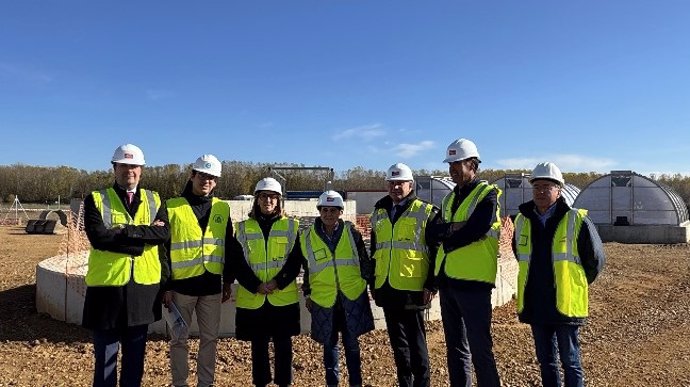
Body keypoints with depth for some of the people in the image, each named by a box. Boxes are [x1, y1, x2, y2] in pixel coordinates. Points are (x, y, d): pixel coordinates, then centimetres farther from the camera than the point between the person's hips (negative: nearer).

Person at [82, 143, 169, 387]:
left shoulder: (154, 200, 7)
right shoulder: (96, 200, 0)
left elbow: (163, 233, -9)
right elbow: (98, 237, -16)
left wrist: (125, 230, -17)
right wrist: (144, 234, -14)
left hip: (143, 286, 2)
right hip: (108, 285, -2)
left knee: (135, 356, 16)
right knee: (105, 357, 9)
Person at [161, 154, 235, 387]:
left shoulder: (222, 209, 6)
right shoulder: (172, 207, -4)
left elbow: (229, 247, 11)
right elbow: (163, 249, -4)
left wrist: (228, 281, 9)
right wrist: (165, 286, -6)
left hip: (212, 285, 3)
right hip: (182, 284, -3)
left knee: (210, 338, 12)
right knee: (180, 339, 10)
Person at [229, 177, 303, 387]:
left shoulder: (290, 226, 4)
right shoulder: (244, 227, 5)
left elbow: (295, 260, 0)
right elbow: (237, 262, 0)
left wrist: (277, 283, -12)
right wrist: (256, 286, -12)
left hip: (283, 297, 0)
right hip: (252, 299, 1)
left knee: (283, 344, 7)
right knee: (258, 346, 10)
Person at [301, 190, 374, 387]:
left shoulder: (352, 232, -1)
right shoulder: (309, 237, 1)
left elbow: (364, 261, 6)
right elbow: (306, 268, 10)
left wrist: (367, 283, 7)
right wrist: (307, 293, 11)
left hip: (352, 295, -1)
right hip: (323, 297, 1)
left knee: (352, 342, 8)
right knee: (329, 343, 11)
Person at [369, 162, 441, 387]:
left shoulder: (426, 212, -4)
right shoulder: (379, 213, 13)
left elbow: (436, 252, -6)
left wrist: (432, 285, -11)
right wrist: (373, 283, 16)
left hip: (412, 288, -5)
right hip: (386, 288, 6)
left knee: (416, 341, 4)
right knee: (397, 341, 15)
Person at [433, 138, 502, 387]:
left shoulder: (487, 194, -6)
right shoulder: (449, 198, 17)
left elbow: (474, 232, -19)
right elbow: (434, 232, 11)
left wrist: (446, 237, -7)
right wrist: (450, 232, -8)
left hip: (472, 281, -7)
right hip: (447, 280, 7)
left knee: (479, 349, -3)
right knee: (455, 347, 16)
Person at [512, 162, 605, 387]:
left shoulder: (577, 221, -10)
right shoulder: (522, 221, 4)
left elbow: (596, 259, 1)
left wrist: (576, 284, 8)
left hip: (566, 305, -4)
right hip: (535, 306, 5)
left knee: (570, 362, 8)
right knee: (546, 361, 16)